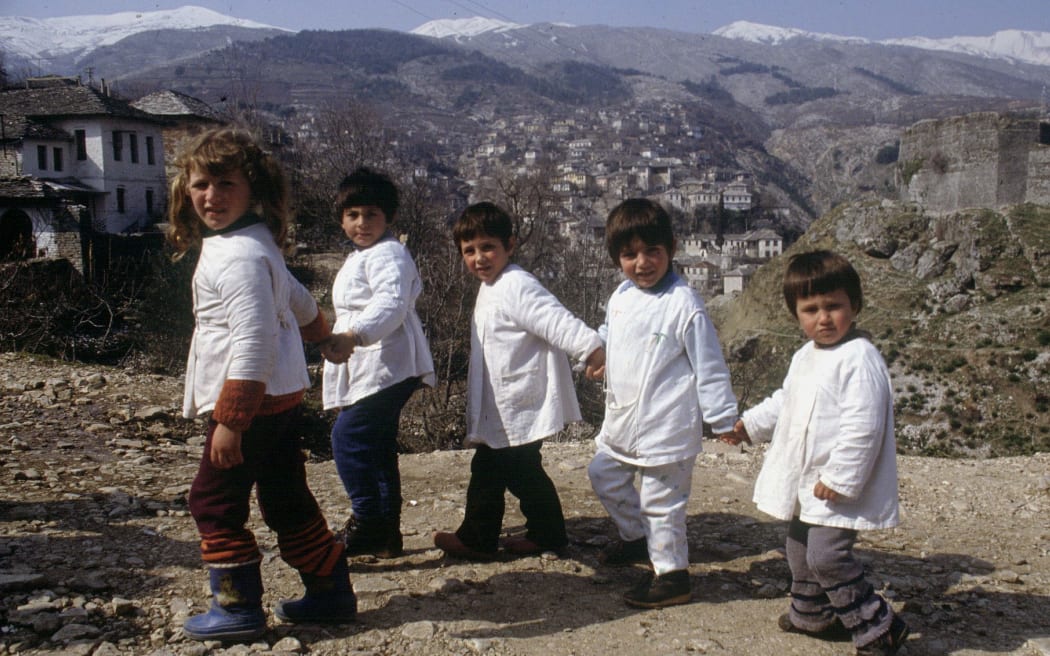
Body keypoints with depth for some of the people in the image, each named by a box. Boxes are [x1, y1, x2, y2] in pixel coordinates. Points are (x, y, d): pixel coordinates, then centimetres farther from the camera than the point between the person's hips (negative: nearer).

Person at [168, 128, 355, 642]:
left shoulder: (238, 256, -19)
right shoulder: (256, 244, 13)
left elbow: (253, 343, -26)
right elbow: (297, 299, 29)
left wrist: (230, 420, -26)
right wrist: (321, 334, 48)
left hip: (254, 401, -10)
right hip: (281, 397, 10)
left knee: (214, 501, 3)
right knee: (286, 501, 16)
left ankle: (238, 607, 13)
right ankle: (331, 592, 24)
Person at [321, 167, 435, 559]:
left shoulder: (388, 254, -12)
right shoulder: (358, 258, 22)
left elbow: (391, 302, -30)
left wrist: (352, 335, -45)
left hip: (387, 368, -11)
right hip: (368, 370, 11)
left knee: (348, 437, -16)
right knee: (377, 447, 14)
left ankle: (367, 522, -7)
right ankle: (386, 534, 23)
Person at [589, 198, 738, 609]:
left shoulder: (682, 303, -18)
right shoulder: (621, 297, 4)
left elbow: (709, 366, -15)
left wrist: (723, 420, -13)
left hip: (665, 426, -9)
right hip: (622, 421, 9)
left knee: (660, 502, 0)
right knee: (603, 475, 23)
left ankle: (672, 575, 17)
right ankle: (636, 538, 44)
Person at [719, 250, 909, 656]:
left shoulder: (858, 358, -20)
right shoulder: (805, 357, 10)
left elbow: (862, 426, -25)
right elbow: (784, 402, 27)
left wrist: (840, 479, -24)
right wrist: (749, 424, 23)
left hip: (840, 486, -10)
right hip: (805, 483, 10)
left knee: (827, 555, -14)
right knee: (801, 548, 20)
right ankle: (811, 615, 38)